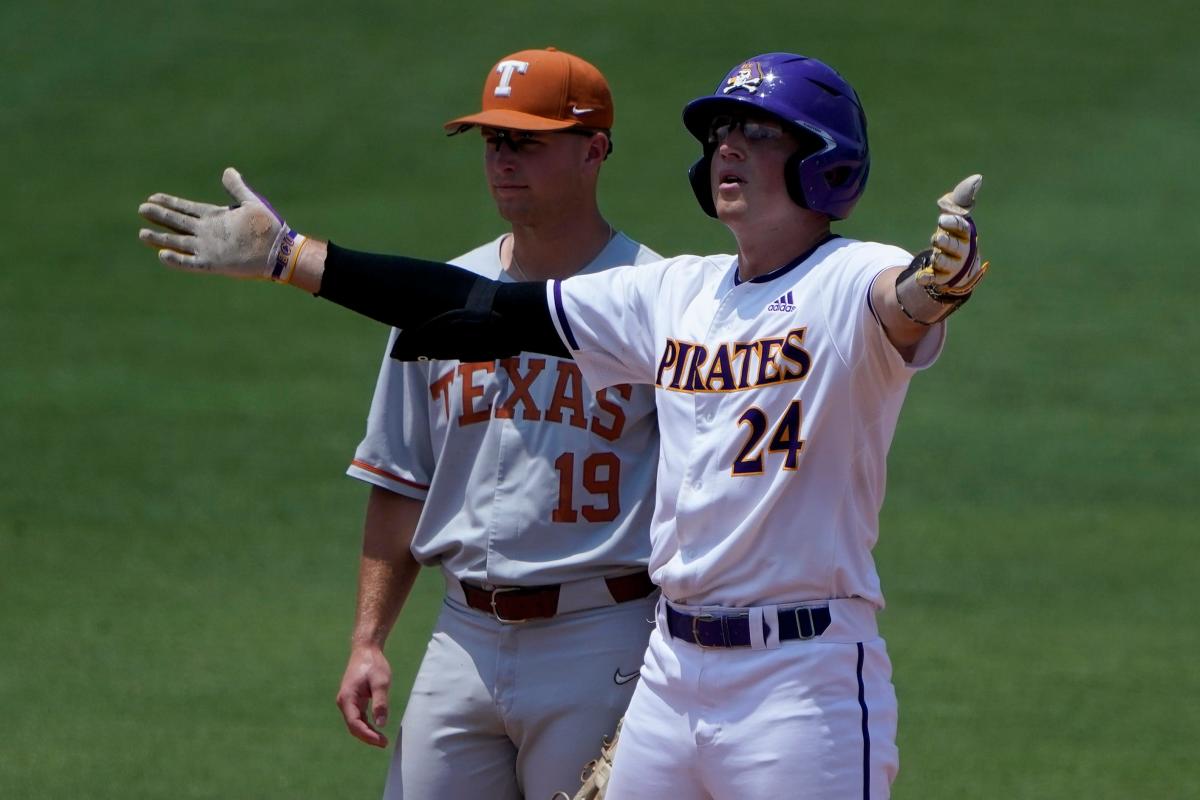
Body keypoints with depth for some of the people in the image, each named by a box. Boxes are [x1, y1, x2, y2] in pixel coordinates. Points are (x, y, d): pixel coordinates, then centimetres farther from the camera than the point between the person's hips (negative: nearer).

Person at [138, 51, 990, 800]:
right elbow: (493, 310, 18)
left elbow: (908, 300, -31)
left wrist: (941, 278, -57)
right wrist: (289, 257, 17)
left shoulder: (851, 285, -7)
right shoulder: (677, 294, 14)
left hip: (806, 676, -7)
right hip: (671, 673, 7)